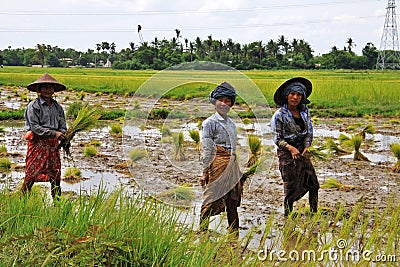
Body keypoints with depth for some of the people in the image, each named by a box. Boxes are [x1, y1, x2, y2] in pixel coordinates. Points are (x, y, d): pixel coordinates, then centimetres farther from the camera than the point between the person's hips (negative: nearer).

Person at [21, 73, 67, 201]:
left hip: (53, 144, 5)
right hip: (38, 143, -5)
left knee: (55, 176, 7)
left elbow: (63, 126, 11)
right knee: (31, 175, -7)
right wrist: (53, 133, -14)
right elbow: (35, 127, -10)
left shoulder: (58, 107, 13)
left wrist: (63, 137, -10)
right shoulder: (33, 106, -3)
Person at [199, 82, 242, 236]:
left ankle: (234, 236, 16)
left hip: (233, 165, 7)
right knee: (211, 200, -6)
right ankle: (202, 232, 1)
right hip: (217, 164, -7)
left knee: (233, 202, 9)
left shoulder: (231, 123, 18)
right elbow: (206, 150, -7)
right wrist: (205, 172, -10)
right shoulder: (209, 123, -3)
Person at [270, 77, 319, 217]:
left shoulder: (305, 111, 5)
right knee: (291, 187, -2)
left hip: (302, 151, 5)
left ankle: (314, 213, 23)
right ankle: (288, 215, 14)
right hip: (286, 153, -5)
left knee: (313, 184, 6)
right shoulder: (279, 115, -10)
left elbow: (309, 132, 10)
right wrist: (291, 148, -22)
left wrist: (305, 148, -6)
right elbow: (277, 139, -8)